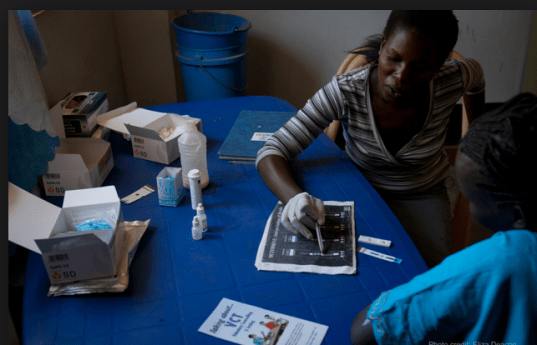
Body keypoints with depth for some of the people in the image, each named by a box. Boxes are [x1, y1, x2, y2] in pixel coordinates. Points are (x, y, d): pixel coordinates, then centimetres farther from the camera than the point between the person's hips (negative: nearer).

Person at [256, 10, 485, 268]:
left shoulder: (451, 81, -21)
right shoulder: (345, 92, -28)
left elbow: (475, 75, 7)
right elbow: (271, 152, -29)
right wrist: (295, 198, -50)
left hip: (423, 196, 1)